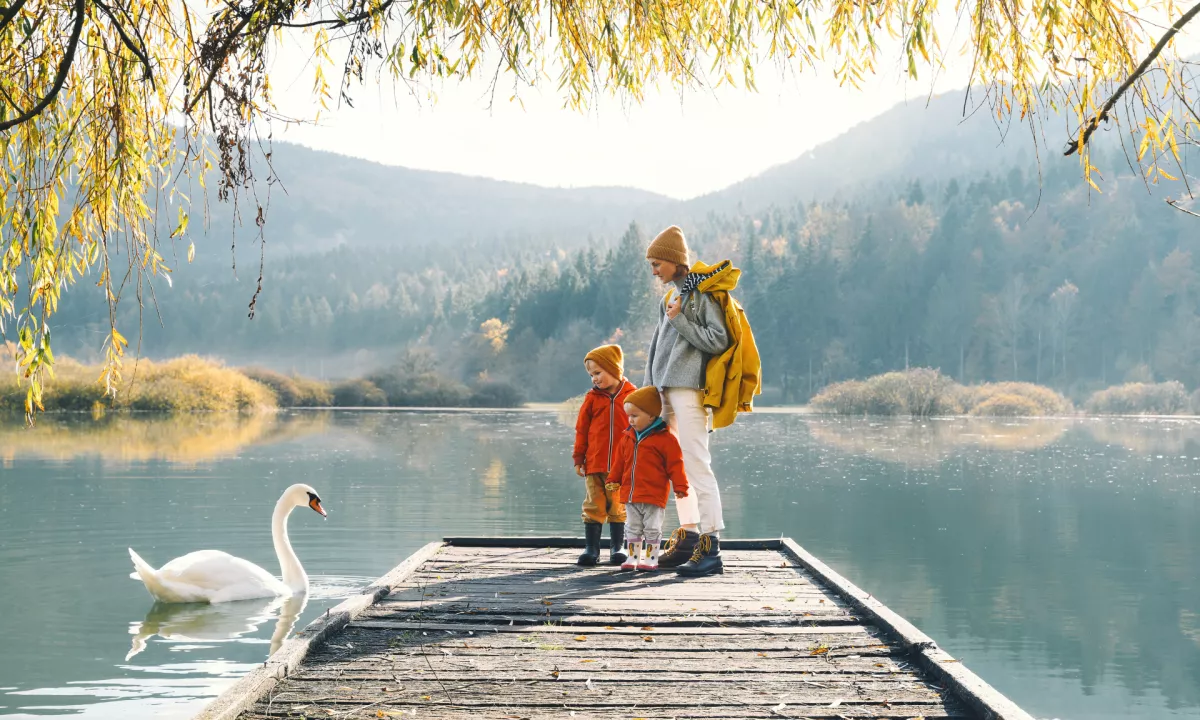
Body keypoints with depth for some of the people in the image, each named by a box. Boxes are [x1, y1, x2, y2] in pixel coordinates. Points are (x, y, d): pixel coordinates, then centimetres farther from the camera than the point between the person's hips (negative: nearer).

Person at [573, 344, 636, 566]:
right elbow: (581, 429, 7)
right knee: (593, 506, 3)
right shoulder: (592, 397, 5)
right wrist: (578, 458, 4)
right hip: (594, 463, 2)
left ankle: (617, 547, 16)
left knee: (618, 507, 6)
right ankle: (591, 548, 9)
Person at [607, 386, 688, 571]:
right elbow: (619, 463, 18)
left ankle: (650, 558, 11)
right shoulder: (628, 437, 8)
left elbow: (675, 464, -10)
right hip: (630, 494, 6)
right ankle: (633, 557, 22)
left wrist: (680, 487, -12)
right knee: (633, 528, 14)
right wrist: (612, 481, 19)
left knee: (652, 528, 3)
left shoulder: (664, 438, -10)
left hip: (654, 495, -6)